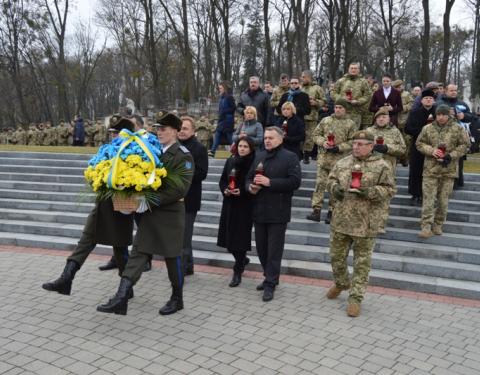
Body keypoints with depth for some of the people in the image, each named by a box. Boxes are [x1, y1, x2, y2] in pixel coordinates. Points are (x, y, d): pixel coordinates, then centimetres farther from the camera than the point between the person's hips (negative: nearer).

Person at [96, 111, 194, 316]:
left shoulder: (183, 155, -9)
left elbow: (180, 187, -19)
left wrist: (155, 199, -23)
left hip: (169, 214, -6)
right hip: (149, 213, 6)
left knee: (173, 256, 6)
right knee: (138, 253, 2)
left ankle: (177, 299, 24)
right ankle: (121, 299, 1)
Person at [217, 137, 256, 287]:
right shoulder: (230, 161, 8)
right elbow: (222, 180, 13)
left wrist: (242, 191, -18)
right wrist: (225, 190, -5)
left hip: (245, 205, -5)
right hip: (229, 204, 5)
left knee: (240, 237, -4)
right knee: (229, 237, 8)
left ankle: (238, 272, 7)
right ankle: (242, 259, 35)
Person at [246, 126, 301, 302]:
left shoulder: (290, 157, -4)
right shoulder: (259, 156, 14)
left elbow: (295, 181, -15)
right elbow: (249, 177, 17)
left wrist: (269, 182, -19)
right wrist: (250, 187, -7)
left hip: (278, 212, -6)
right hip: (259, 210, 6)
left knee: (274, 250, -2)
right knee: (261, 248, 13)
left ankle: (270, 284, 5)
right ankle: (270, 277, 29)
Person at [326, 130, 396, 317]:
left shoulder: (381, 166, -5)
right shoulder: (342, 163, 7)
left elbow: (389, 189, -5)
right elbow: (331, 179, 15)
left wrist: (370, 192, -21)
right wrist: (334, 188, -7)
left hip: (365, 224, -4)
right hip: (340, 220, 4)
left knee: (362, 262, 4)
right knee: (336, 256, 16)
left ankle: (355, 297, 15)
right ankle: (341, 283, 43)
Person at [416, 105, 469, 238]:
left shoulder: (457, 129, 0)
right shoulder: (427, 129, 1)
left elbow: (464, 145, 2)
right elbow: (419, 143, 7)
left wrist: (451, 155, -11)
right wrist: (431, 150, -11)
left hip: (448, 170, 0)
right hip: (431, 169, 0)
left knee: (443, 199, 8)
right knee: (428, 198, -4)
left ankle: (438, 225, 22)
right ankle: (426, 227, -2)